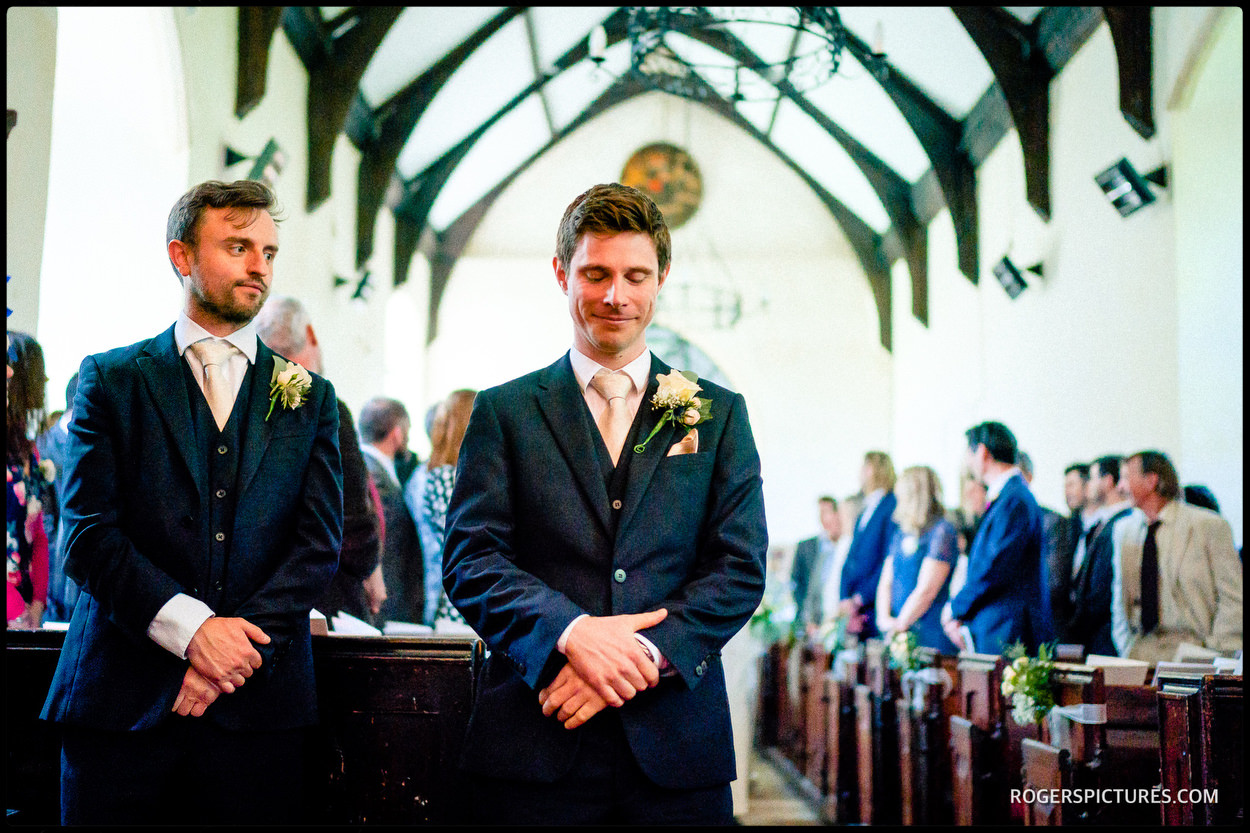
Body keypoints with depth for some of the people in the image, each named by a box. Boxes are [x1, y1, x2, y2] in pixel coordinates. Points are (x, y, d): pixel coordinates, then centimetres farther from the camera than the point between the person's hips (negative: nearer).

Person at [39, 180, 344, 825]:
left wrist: (242, 641, -10)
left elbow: (320, 544, 4)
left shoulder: (309, 398, 13)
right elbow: (89, 534, -2)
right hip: (122, 702, -1)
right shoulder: (110, 380, 7)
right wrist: (191, 628, -13)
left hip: (257, 707, 1)